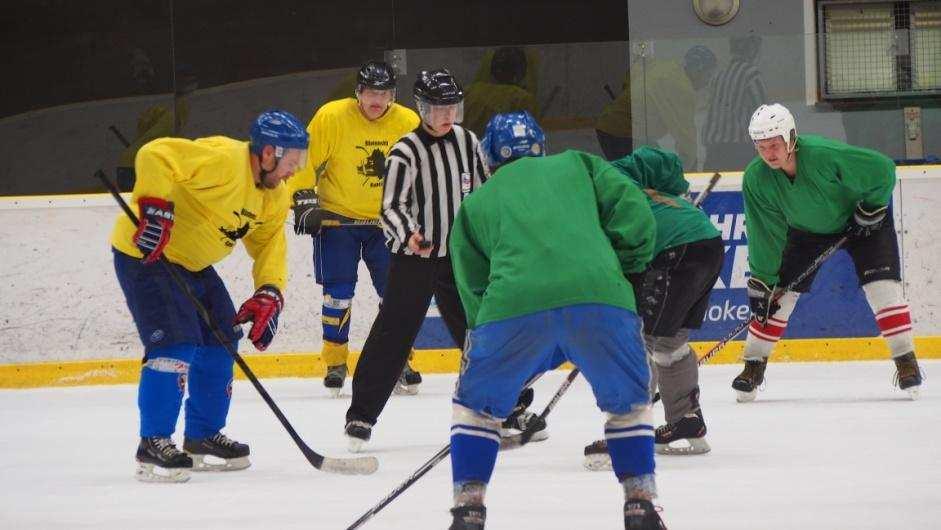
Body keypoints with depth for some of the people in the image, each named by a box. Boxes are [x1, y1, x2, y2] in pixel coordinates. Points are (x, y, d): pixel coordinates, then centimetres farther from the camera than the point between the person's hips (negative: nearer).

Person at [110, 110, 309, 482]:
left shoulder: (276, 195, 2)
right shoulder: (222, 159, -28)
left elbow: (270, 242, 7)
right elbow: (155, 155, -36)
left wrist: (269, 294, -8)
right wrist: (156, 209, -42)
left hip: (193, 262, 10)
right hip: (145, 252, -10)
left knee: (221, 339, 13)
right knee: (176, 344, -19)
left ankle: (202, 437, 26)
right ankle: (153, 445, -13)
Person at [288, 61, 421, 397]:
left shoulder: (409, 123, -6)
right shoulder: (331, 117, -15)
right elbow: (304, 161, -8)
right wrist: (303, 200, -13)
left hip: (387, 221, 2)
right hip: (337, 217, -2)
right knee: (338, 291, -4)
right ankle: (335, 363, 9)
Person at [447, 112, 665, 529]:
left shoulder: (475, 204, 30)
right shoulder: (578, 165, 29)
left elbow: (473, 291, 27)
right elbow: (634, 213, 13)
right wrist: (623, 267, 22)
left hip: (512, 306, 0)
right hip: (599, 296, 0)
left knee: (475, 404, 23)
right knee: (629, 401, 23)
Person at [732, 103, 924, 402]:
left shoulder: (824, 155, -37)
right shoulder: (756, 179, -23)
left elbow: (882, 169, -27)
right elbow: (765, 236, -14)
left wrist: (871, 210, -20)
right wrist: (761, 282, -15)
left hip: (862, 218, -4)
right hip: (806, 229, 4)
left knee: (881, 286, -17)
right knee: (780, 293, -2)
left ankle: (906, 361, -8)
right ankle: (754, 366, 11)